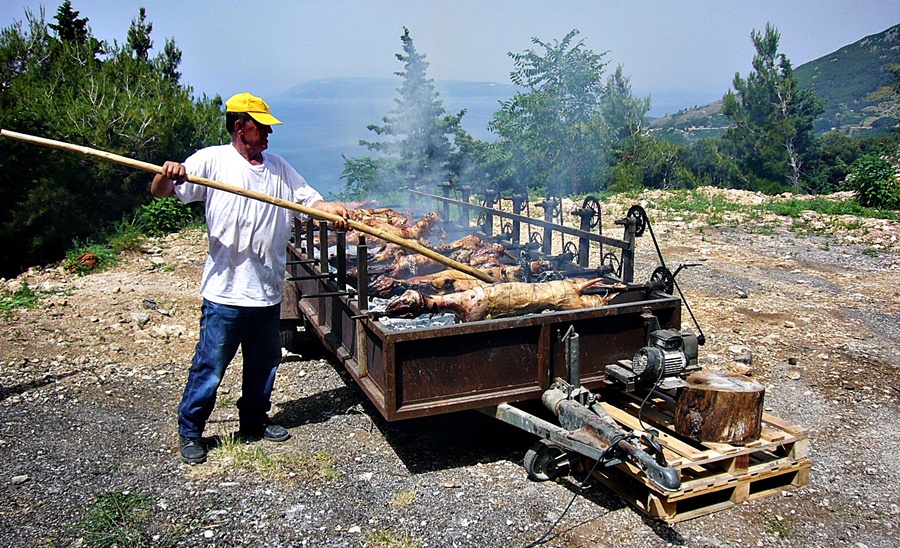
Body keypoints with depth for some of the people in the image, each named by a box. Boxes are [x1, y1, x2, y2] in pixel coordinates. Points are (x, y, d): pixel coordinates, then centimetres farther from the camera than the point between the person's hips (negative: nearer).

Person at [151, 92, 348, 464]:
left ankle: (254, 423, 36)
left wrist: (331, 208, -14)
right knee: (209, 368, 4)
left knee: (264, 364, 17)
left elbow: (309, 199, 8)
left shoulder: (278, 166, 12)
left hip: (268, 292, 5)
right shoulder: (212, 161, -4)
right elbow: (160, 192, -7)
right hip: (225, 293, -5)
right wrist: (167, 174, -30)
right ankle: (190, 431, 23)